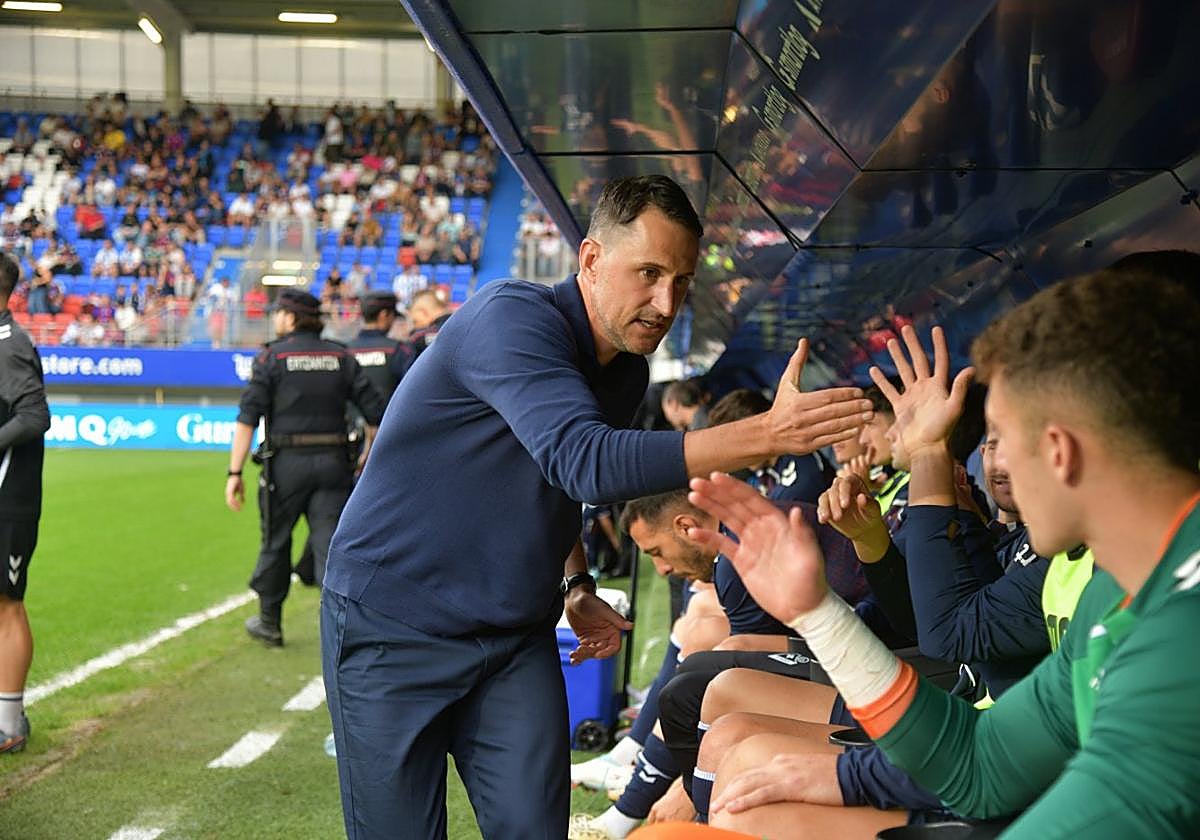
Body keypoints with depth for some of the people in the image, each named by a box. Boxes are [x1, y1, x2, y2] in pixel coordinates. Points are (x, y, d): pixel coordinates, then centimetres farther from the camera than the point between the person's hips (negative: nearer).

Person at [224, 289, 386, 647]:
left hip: (287, 462, -2)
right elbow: (375, 412, 4)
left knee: (276, 543, 15)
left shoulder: (271, 357, -2)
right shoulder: (341, 357, 7)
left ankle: (269, 622, 29)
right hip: (333, 462, 2)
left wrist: (235, 473, -9)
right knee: (331, 547, 1)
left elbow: (247, 418, -9)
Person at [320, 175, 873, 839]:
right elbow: (584, 461, -37)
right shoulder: (513, 317, -21)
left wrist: (575, 588, 6)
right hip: (395, 632, -7)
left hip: (517, 638, 7)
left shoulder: (628, 374, 5)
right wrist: (767, 434, -41)